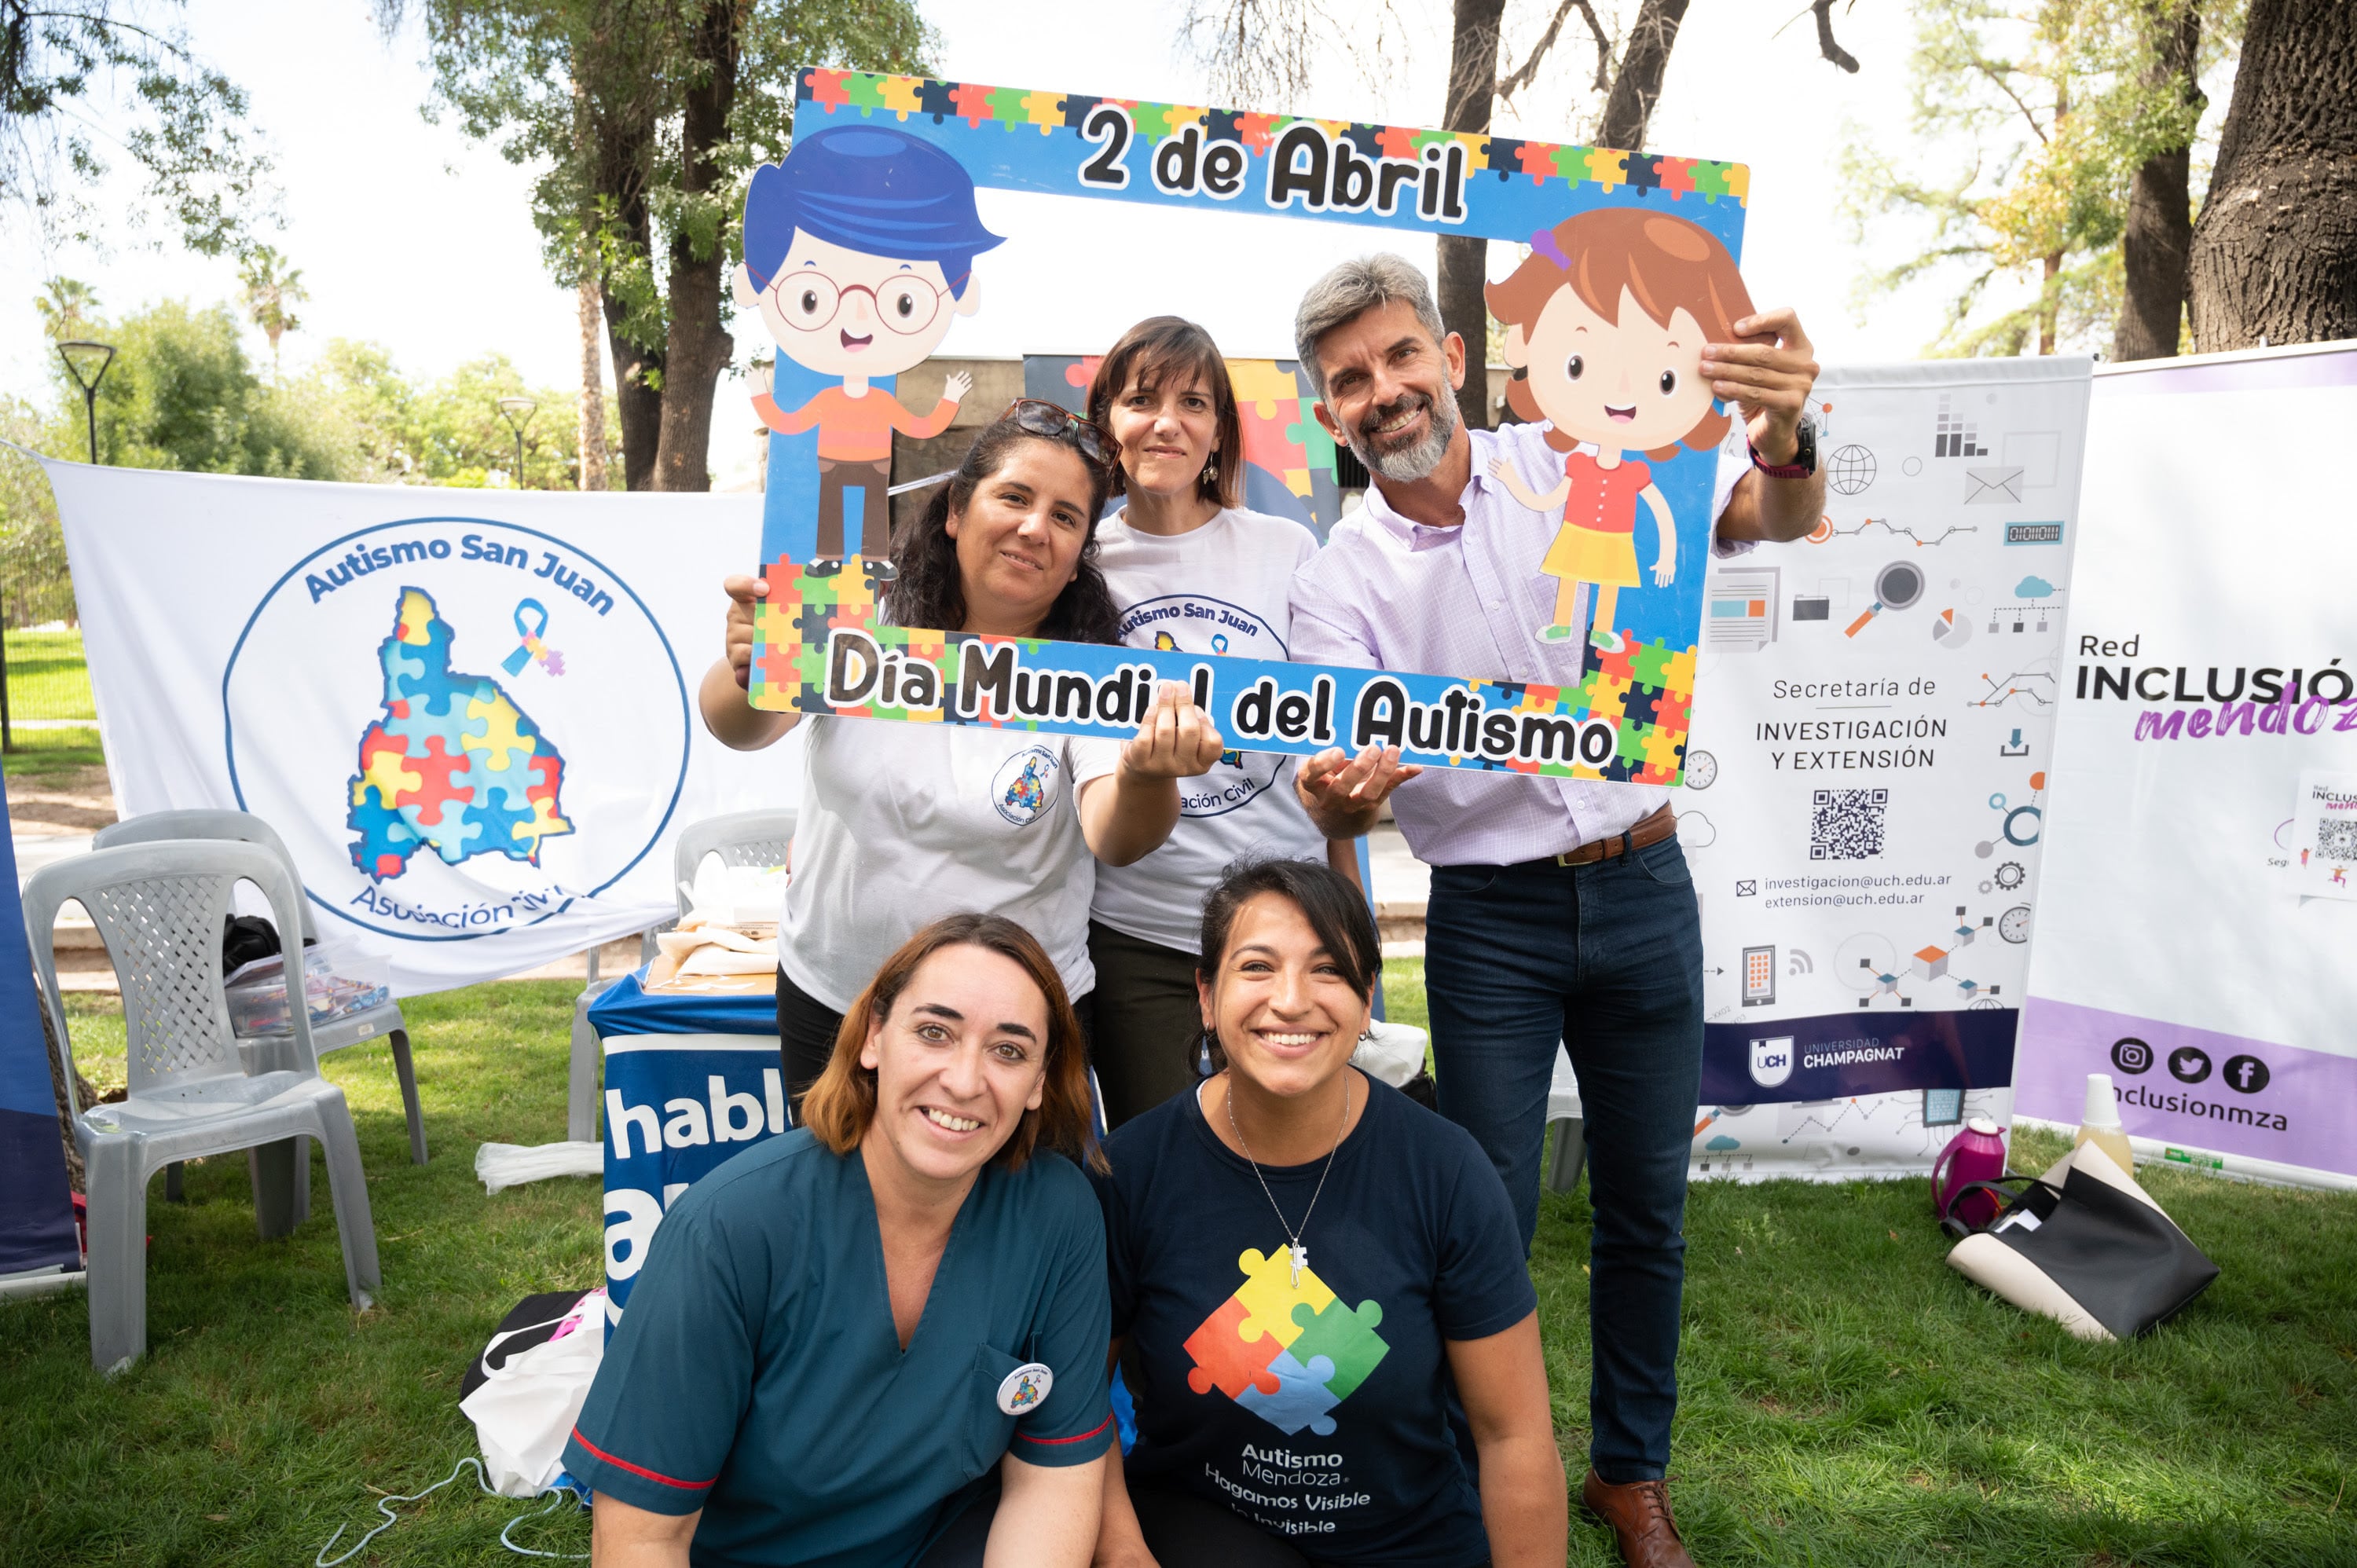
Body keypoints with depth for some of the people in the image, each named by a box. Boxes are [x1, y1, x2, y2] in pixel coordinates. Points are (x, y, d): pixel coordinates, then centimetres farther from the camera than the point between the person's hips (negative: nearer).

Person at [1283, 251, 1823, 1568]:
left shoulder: (1577, 467, -2)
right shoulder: (1342, 580, -4)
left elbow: (1776, 520, -12)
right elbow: (1341, 799, -13)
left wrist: (1784, 438, -36)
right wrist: (1339, 794, -38)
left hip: (1645, 884, 2)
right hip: (1491, 915, -1)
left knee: (1648, 1207, 13)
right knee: (1492, 1214, 3)